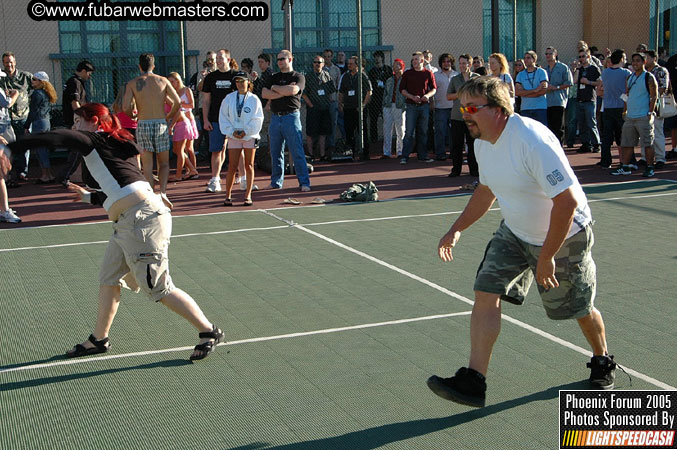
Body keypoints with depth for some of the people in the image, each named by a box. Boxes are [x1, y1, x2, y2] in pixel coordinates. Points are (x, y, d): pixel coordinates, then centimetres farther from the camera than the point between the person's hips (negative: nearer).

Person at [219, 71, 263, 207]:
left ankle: (248, 195, 12)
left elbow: (257, 119, -3)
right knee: (232, 166, -2)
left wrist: (246, 131, -12)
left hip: (250, 136, -1)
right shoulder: (229, 98, 3)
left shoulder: (254, 99, -2)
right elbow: (223, 117, 3)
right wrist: (232, 131, -9)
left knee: (249, 166, 5)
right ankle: (228, 195, 4)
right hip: (234, 137, 1)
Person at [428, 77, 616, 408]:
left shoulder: (533, 141, -31)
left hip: (564, 235, -6)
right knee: (486, 293, -10)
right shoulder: (483, 142, -4)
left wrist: (546, 257, -27)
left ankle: (602, 362, 40)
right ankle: (473, 382, -8)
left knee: (580, 309, 9)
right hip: (514, 233, 7)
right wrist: (457, 229, 7)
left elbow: (567, 201, -31)